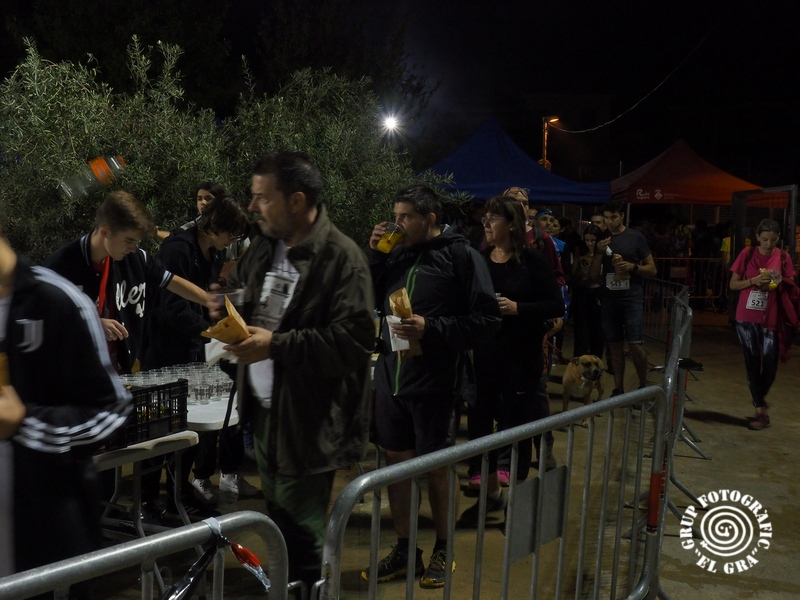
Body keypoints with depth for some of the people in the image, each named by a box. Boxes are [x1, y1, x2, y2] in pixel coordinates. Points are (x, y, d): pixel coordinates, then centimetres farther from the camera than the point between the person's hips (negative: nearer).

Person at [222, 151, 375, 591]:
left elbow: (354, 340, -24)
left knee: (301, 531, 3)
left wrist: (277, 345, -25)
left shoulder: (342, 258, -18)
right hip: (264, 411, 8)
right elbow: (238, 289, 24)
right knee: (277, 522, 23)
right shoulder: (264, 247, 8)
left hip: (307, 419, -8)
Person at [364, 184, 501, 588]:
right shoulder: (397, 255, 9)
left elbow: (487, 321, -12)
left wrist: (431, 328, -20)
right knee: (396, 460, 12)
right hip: (390, 374, 5)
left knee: (435, 466, 7)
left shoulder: (461, 256, -7)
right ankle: (403, 548, 28)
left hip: (434, 381, -5)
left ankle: (443, 550, 27)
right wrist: (375, 255, 1)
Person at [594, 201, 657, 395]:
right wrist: (599, 253, -7)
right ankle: (618, 389, 15)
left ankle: (643, 386, 9)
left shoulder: (636, 237, 0)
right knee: (615, 346, 6)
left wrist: (633, 266, -15)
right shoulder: (601, 240, 10)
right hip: (609, 299, 4)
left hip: (632, 298, -3)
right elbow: (594, 275, 8)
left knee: (636, 345, -9)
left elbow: (652, 269, 3)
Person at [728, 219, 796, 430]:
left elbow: (791, 286, 8)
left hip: (771, 318, 0)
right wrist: (753, 281, -15)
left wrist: (779, 282, -13)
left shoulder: (783, 257, 0)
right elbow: (733, 285, 1)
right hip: (747, 317, 0)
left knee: (770, 364, -1)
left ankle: (760, 398, 29)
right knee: (752, 363, 4)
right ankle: (761, 411, 13)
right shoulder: (747, 254, -1)